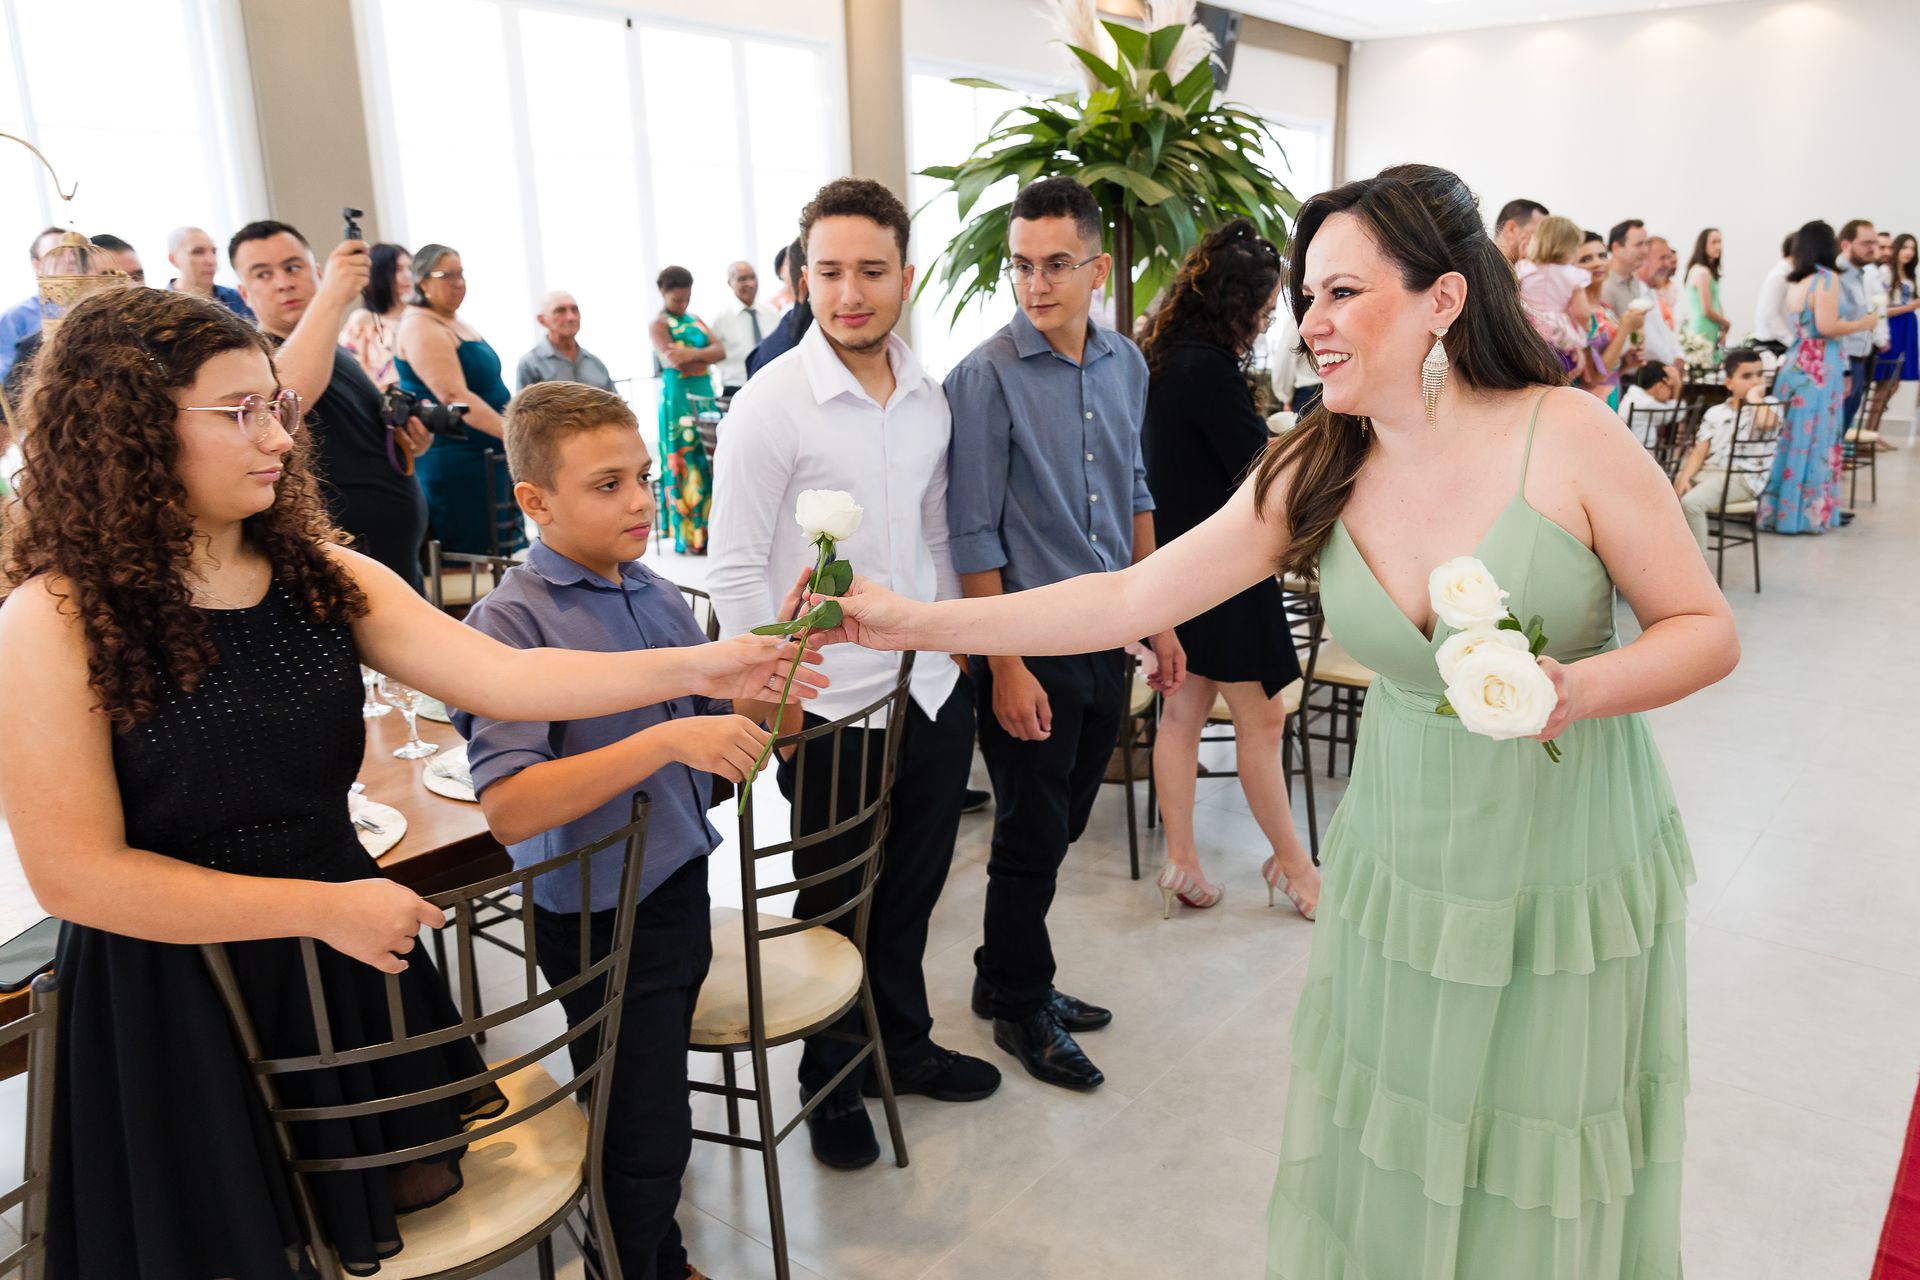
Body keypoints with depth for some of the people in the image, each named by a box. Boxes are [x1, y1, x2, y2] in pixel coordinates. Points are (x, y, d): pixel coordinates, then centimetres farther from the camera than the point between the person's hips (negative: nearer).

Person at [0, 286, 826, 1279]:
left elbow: (498, 676, -11)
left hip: (348, 968, 5)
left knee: (410, 1199, 20)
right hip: (171, 1000, -5)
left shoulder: (320, 577, -1)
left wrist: (694, 667, -21)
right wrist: (323, 908, -20)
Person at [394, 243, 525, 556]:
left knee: (508, 549, 10)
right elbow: (454, 396, -24)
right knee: (480, 556, -9)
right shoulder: (420, 327, -14)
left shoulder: (456, 323, 16)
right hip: (455, 462, -10)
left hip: (487, 456, 10)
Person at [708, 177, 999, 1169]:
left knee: (911, 896, 21)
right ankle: (832, 1083, 36)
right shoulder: (769, 406, -14)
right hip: (835, 711, -5)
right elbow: (734, 574, -13)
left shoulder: (929, 399, 4)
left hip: (934, 692, 6)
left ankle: (902, 1045, 44)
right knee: (837, 910, 12)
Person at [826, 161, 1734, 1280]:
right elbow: (1129, 598, -7)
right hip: (1405, 867, 3)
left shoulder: (1569, 436, -15)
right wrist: (912, 620, -11)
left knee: (1547, 1188, 13)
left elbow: (1707, 630, -7)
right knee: (1391, 1163, 16)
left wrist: (1577, 689, -28)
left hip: (1574, 879, -2)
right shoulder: (1315, 476, -6)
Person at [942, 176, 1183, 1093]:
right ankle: (1021, 1010, 28)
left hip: (1106, 637, 6)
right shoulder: (987, 376, -13)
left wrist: (1160, 618, 13)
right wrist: (1005, 666, -16)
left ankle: (1007, 978, 36)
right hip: (1031, 644, -6)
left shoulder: (1125, 364, 6)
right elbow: (973, 535, -14)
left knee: (1061, 827, 16)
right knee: (1031, 838, 7)